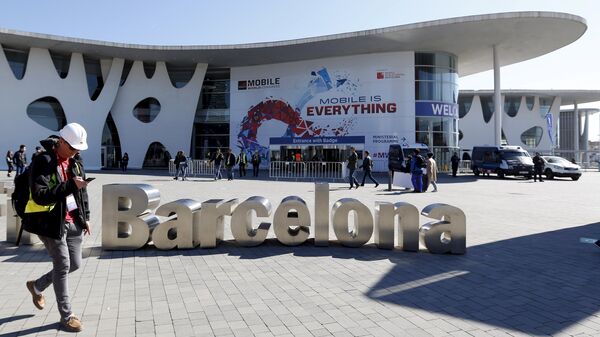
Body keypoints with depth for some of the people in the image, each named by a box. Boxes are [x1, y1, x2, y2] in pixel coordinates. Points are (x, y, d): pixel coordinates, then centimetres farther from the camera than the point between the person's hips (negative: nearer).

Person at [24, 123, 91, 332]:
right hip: (51, 221, -7)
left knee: (75, 264, 13)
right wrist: (70, 185, -32)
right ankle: (66, 316, 15)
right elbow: (40, 196, -24)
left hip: (72, 221, 7)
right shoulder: (43, 161, -16)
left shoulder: (75, 160, 6)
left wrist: (85, 217, 14)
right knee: (62, 265, 0)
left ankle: (37, 286, 40)